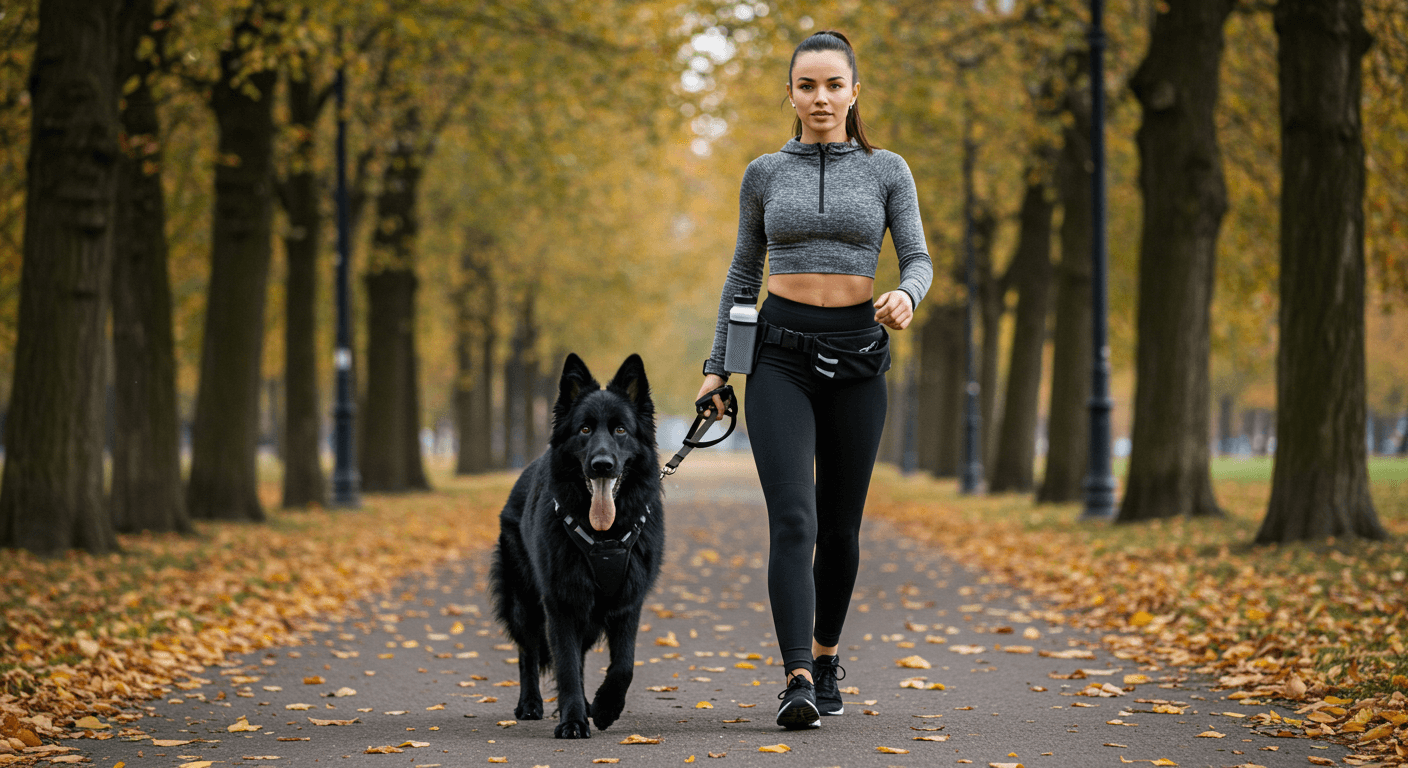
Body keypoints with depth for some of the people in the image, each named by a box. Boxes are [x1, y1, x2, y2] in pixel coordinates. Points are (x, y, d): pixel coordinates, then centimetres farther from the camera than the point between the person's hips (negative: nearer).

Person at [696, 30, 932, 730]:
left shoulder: (887, 170, 5)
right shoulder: (764, 174, 7)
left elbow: (918, 260, -1)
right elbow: (744, 271, 13)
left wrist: (906, 296, -24)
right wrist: (715, 365, 9)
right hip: (779, 356, -1)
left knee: (839, 526, 10)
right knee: (792, 520, -16)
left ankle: (826, 656, 33)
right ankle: (797, 683, -22)